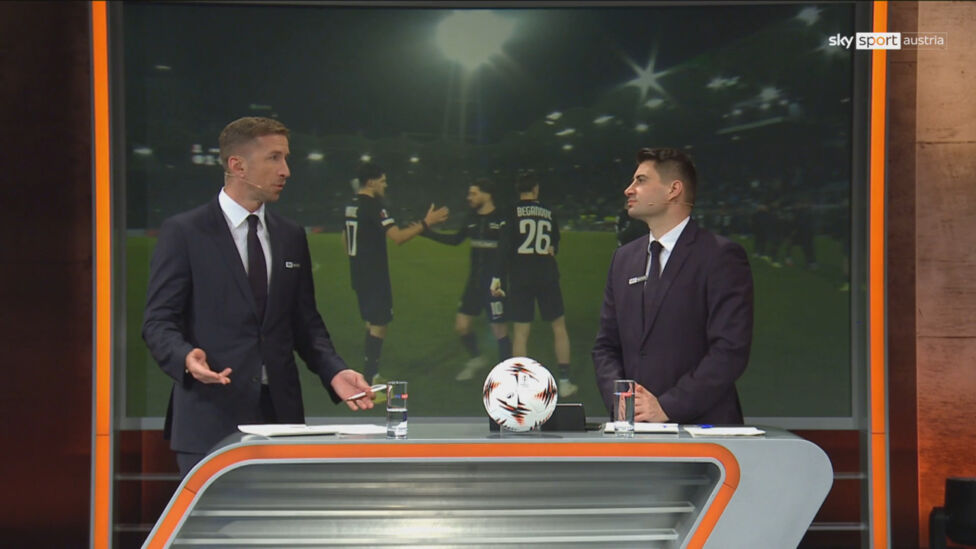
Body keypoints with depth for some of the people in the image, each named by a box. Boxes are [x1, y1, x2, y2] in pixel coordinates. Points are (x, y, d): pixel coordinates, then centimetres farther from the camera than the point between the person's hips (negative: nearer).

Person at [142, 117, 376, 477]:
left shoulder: (291, 237, 16)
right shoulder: (183, 233, 0)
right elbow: (158, 322, -4)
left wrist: (334, 371, 0)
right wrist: (186, 358, -25)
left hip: (281, 412, 5)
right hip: (211, 418, -4)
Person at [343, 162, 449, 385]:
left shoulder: (351, 205, 10)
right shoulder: (373, 206, -18)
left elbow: (345, 237, 21)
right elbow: (397, 237, -26)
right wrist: (426, 223, -22)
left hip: (359, 274, 9)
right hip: (374, 276, -9)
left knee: (372, 322, 17)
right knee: (378, 324, -4)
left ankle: (369, 373, 22)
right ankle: (371, 378, -4)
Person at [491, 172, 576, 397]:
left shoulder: (512, 213, -3)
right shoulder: (548, 213, 7)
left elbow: (504, 248, -11)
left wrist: (498, 277, -11)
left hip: (520, 278, -2)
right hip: (547, 276, 2)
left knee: (520, 332, 2)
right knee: (559, 326, 13)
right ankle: (564, 381, 12)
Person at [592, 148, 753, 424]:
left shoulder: (722, 256, -2)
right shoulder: (624, 259, 17)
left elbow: (731, 350, -10)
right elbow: (606, 346, 18)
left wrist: (667, 407, -13)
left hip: (700, 424, -5)